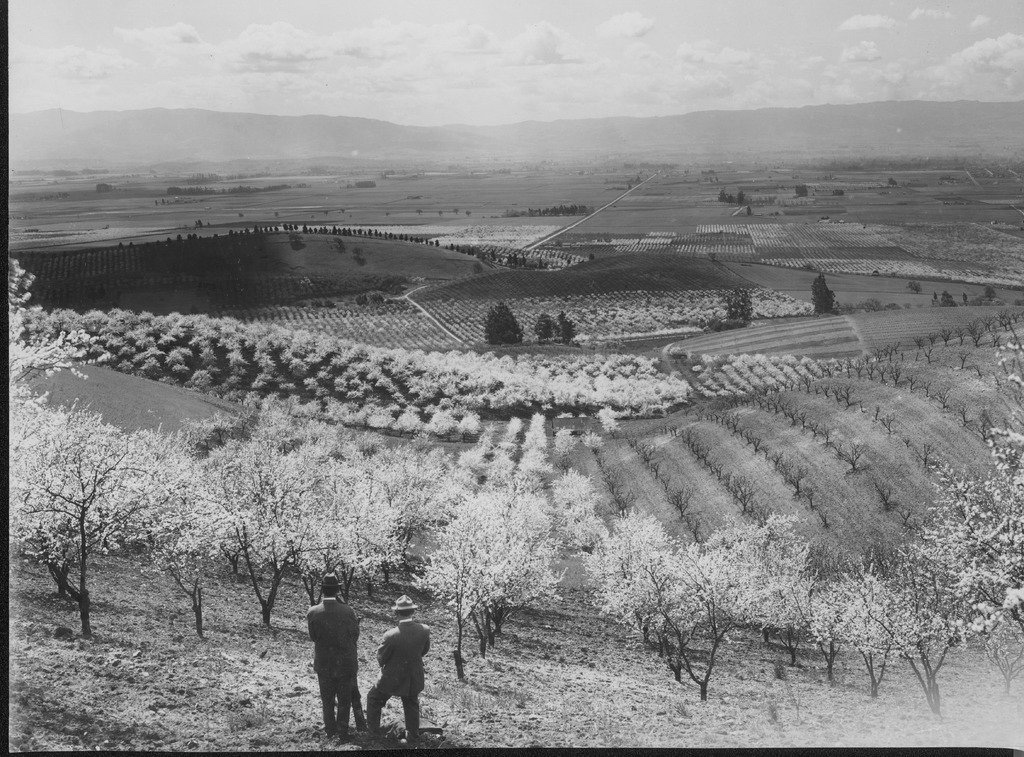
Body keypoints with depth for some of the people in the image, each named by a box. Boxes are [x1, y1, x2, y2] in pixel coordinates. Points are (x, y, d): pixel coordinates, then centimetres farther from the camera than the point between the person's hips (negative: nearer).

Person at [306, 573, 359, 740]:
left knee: (327, 699, 20)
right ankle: (342, 730, 21)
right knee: (344, 699, 16)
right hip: (346, 662, -1)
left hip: (323, 664, 1)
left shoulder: (313, 613, -16)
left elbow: (313, 637, -4)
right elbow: (355, 635, -6)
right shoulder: (348, 611, -19)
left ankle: (330, 729, 28)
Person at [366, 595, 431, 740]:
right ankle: (413, 735, 39)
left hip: (392, 679, -4)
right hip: (414, 678, 4)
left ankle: (372, 730, 34)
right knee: (411, 705, 27)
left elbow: (380, 659, -15)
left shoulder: (391, 636, -31)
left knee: (374, 699, 22)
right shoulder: (424, 630, -19)